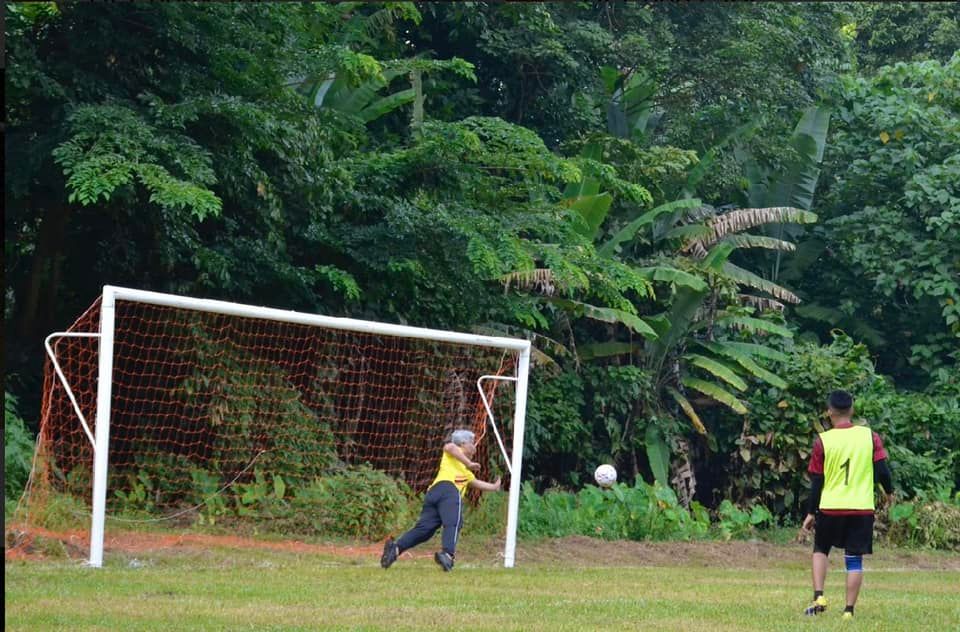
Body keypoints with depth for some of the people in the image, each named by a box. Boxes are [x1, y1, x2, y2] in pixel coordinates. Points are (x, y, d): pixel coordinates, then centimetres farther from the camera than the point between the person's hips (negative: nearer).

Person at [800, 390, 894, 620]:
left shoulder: (822, 441, -5)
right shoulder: (870, 437, -2)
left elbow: (816, 482, -1)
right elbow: (882, 471, -3)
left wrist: (811, 513, 7)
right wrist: (889, 492, 17)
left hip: (830, 507, 0)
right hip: (862, 508, 0)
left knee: (820, 550, 19)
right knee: (854, 560, 7)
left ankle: (818, 597, 3)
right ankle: (849, 610, 3)